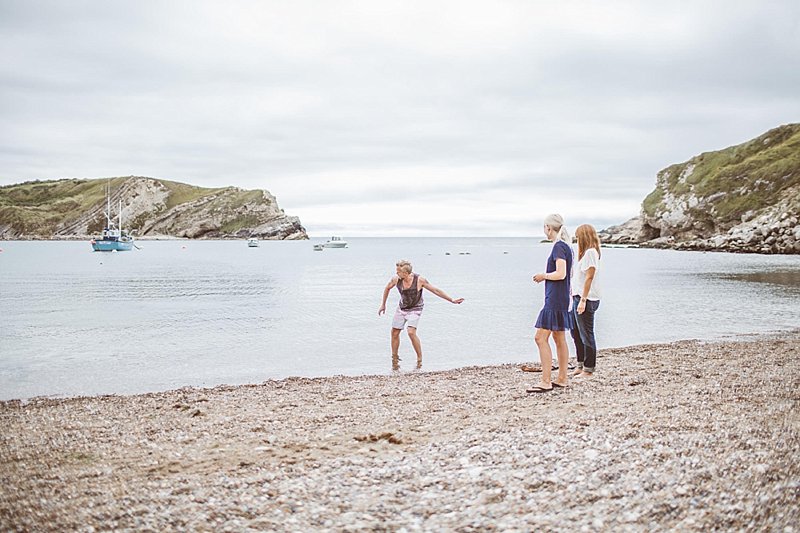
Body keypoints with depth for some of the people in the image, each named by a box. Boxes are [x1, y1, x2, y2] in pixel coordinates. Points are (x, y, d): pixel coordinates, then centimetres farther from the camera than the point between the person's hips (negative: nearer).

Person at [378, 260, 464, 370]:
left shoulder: (419, 280, -23)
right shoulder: (396, 279, -13)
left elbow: (436, 290, -15)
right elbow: (387, 288, 9)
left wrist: (452, 300, -12)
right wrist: (383, 304, 16)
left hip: (414, 310, -4)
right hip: (401, 308, 5)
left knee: (411, 332, -23)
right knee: (394, 333, 4)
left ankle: (420, 359, -8)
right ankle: (395, 360, 24)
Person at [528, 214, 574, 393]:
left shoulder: (558, 247, -14)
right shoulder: (566, 246, 14)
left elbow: (560, 274, -22)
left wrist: (544, 276, -8)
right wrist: (547, 276, 19)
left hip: (554, 301, -10)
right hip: (562, 299, 10)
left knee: (541, 338, -10)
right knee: (559, 338, 13)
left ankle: (545, 382, -10)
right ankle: (562, 378, 19)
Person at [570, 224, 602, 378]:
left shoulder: (590, 252, -13)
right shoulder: (587, 252, 16)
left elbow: (589, 277, -19)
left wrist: (583, 300, -21)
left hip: (586, 299, -10)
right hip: (578, 297, 10)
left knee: (586, 334, -2)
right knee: (576, 332, 18)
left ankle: (589, 369, 6)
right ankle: (581, 365, 28)